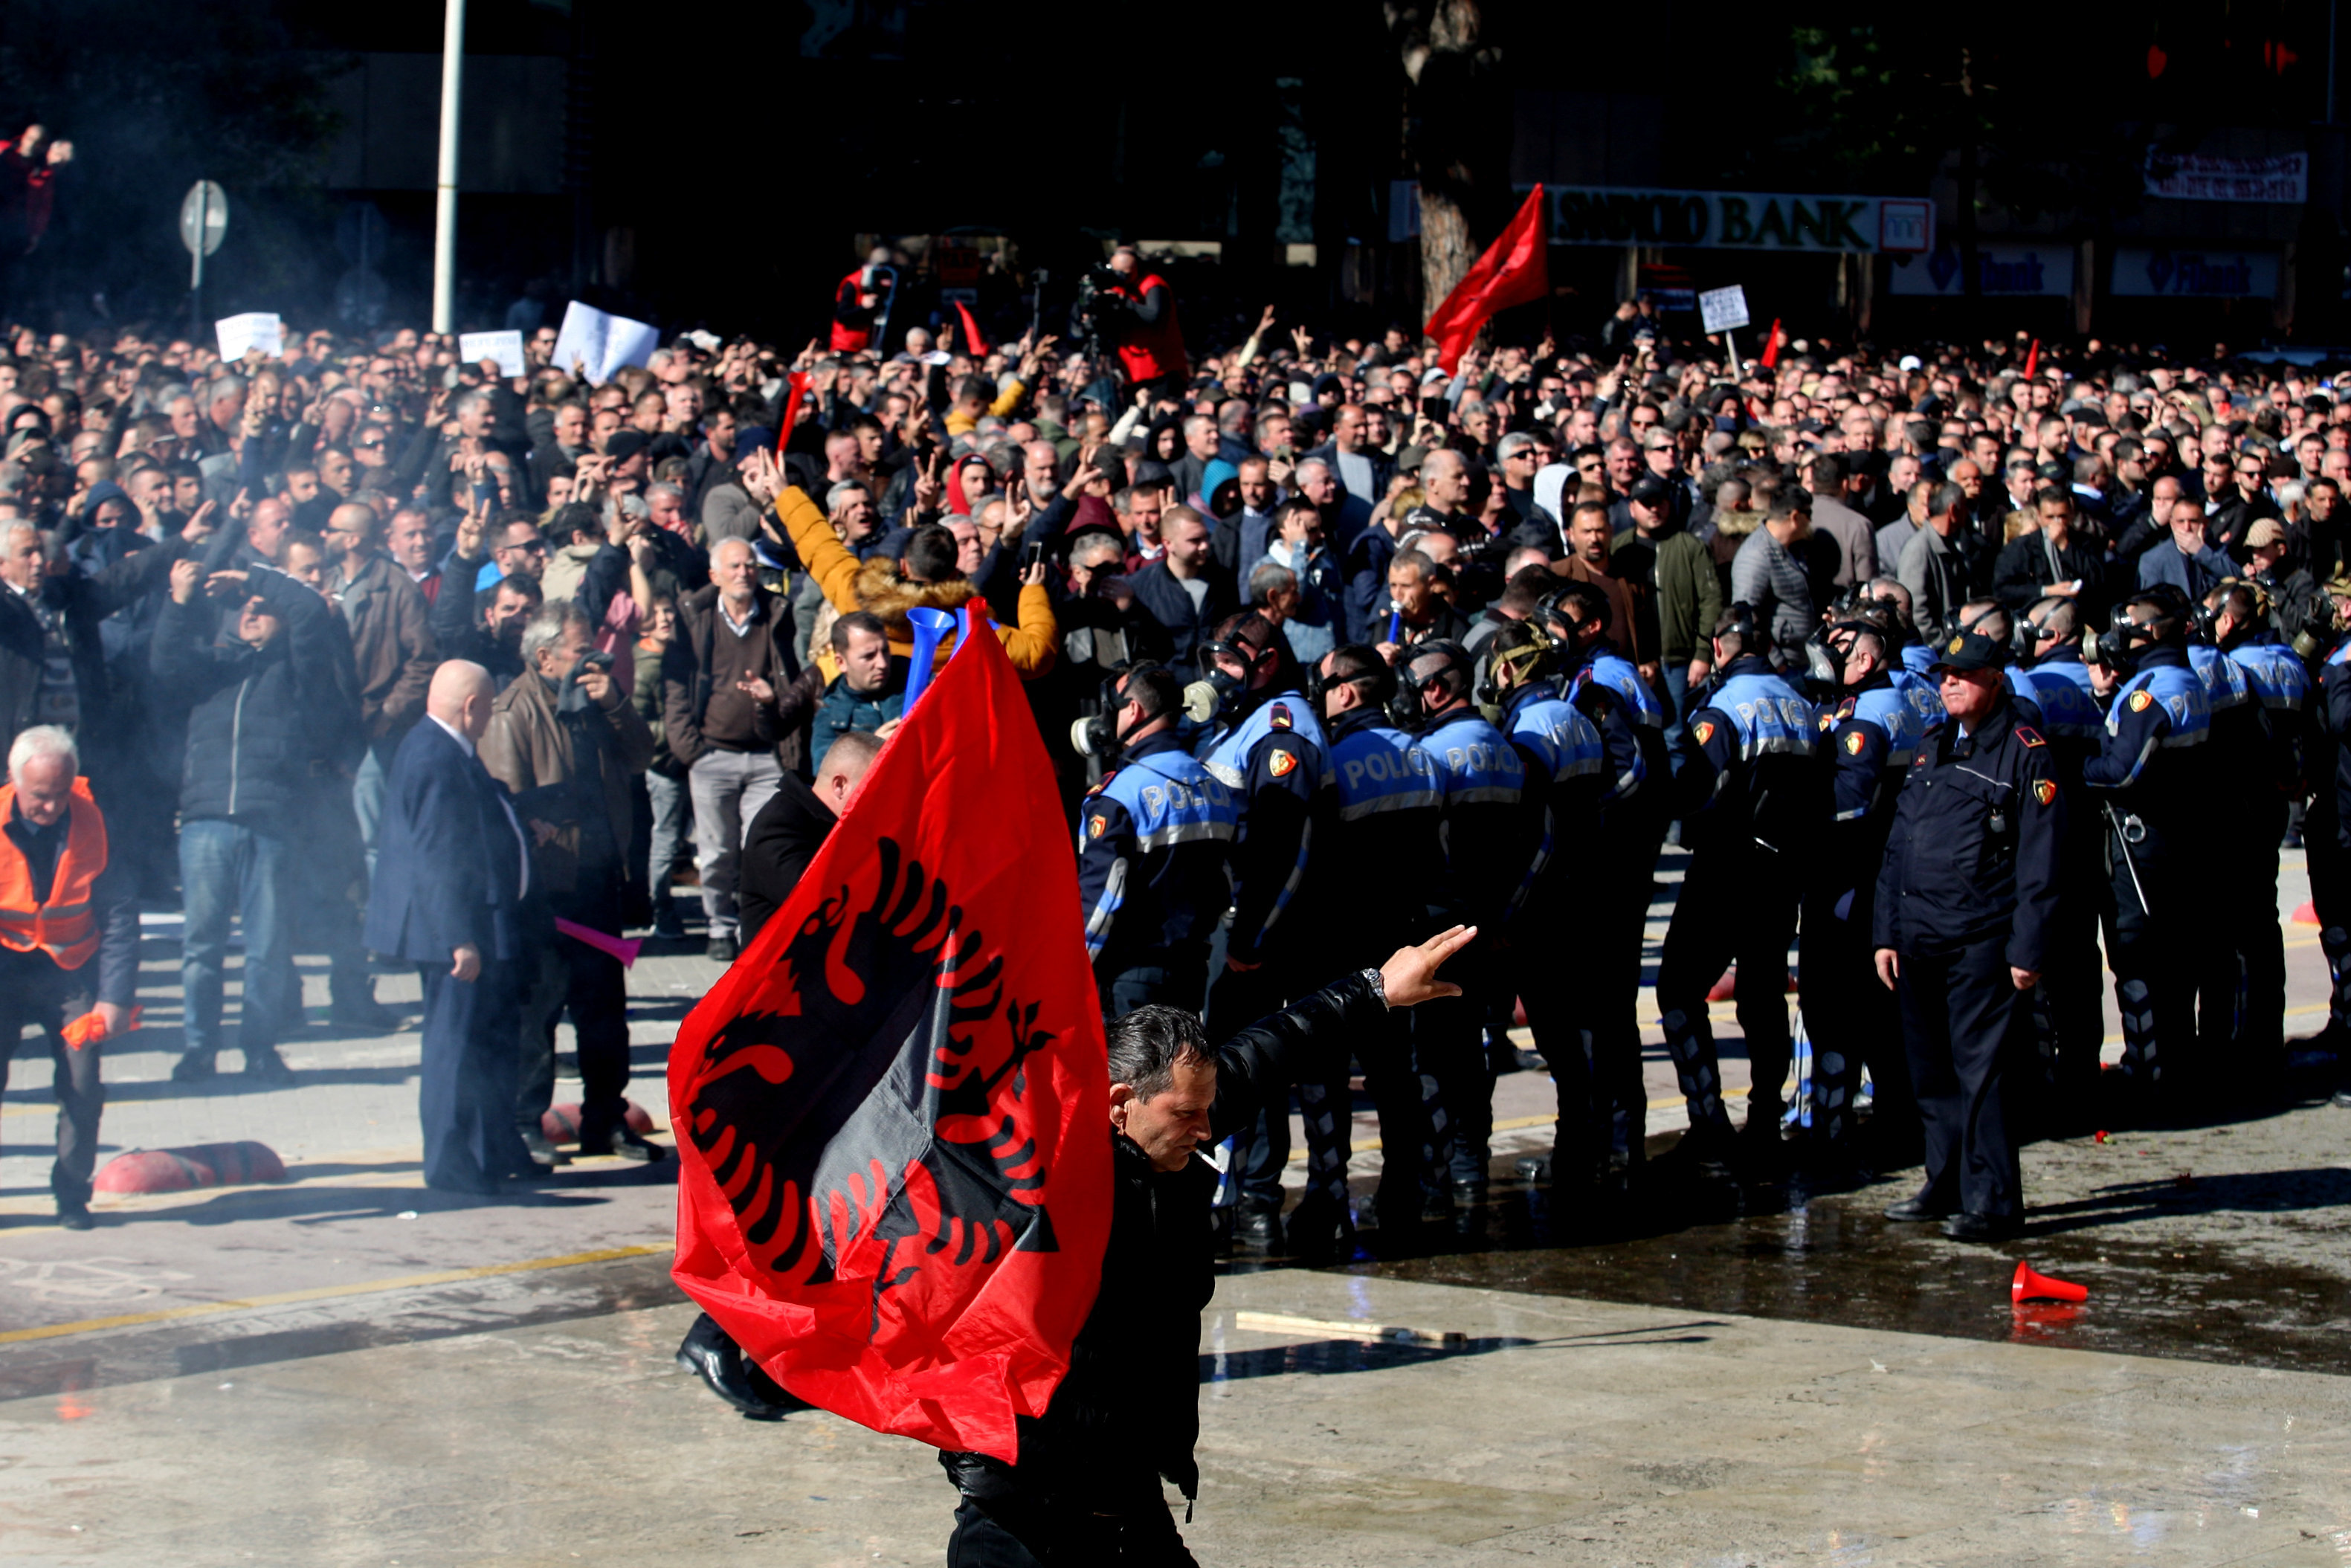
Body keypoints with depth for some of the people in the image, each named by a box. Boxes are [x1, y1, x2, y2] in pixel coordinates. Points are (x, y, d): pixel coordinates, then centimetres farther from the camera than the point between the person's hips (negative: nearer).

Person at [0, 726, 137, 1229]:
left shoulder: (91, 821, -12)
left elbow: (119, 915, -8)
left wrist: (115, 997, -14)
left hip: (71, 966, 1)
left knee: (83, 1084, -8)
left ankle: (72, 1194, 9)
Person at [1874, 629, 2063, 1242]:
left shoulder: (2025, 754, -4)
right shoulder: (1932, 751, 17)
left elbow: (2040, 862, -8)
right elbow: (1898, 845, 19)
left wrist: (2028, 949, -13)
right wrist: (1885, 932, 12)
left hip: (1982, 942, -7)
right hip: (1919, 939, 7)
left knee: (1981, 1071, -7)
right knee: (1932, 1072, 11)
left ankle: (1991, 1199, -2)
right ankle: (1946, 1184, 21)